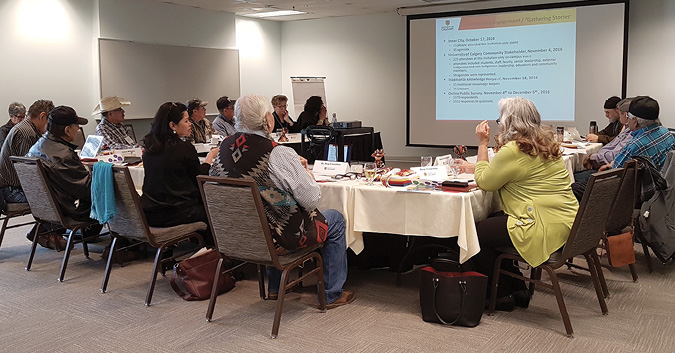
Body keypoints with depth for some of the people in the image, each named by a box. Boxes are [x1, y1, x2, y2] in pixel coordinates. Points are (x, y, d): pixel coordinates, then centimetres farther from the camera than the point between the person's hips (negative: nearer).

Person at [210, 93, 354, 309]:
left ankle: (274, 288, 43)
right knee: (335, 219, 16)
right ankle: (332, 294, 24)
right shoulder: (279, 154, -26)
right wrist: (306, 172, -1)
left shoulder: (225, 148, -4)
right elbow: (311, 201, -20)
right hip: (280, 237, -7)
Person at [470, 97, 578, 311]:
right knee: (492, 221, 21)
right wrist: (475, 168, 24)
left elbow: (484, 182, -6)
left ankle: (502, 295, 13)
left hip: (546, 229, -10)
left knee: (478, 233, 0)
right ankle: (518, 291, 23)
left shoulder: (514, 150, -16)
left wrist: (483, 144, 1)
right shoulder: (545, 143, 14)